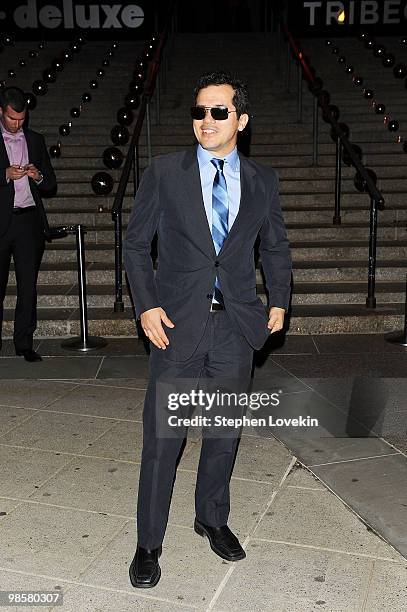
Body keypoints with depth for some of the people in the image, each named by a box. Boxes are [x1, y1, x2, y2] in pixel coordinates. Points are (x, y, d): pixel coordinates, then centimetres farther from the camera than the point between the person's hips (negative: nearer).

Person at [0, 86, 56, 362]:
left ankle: (24, 342, 7)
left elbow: (51, 183, 16)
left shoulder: (36, 140, 16)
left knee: (29, 284, 1)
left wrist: (38, 176, -4)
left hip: (29, 219, 3)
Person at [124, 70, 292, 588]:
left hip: (237, 326, 3)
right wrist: (146, 306, -8)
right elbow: (136, 243, 2)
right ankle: (148, 544, 20)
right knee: (162, 438, 3)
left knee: (224, 433, 15)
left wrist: (278, 302, 6)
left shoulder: (263, 181, 5)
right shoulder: (164, 172, -1)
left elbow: (276, 247, 16)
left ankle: (213, 519, 37)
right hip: (178, 323, -2)